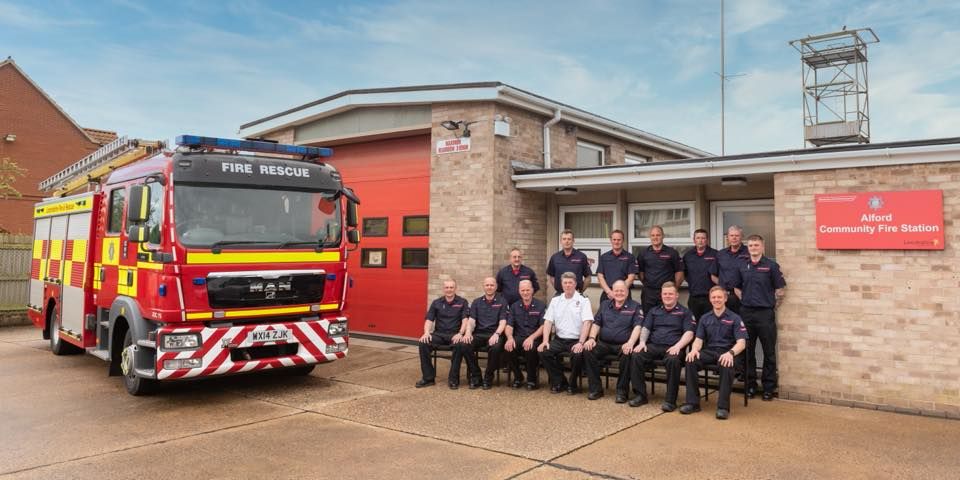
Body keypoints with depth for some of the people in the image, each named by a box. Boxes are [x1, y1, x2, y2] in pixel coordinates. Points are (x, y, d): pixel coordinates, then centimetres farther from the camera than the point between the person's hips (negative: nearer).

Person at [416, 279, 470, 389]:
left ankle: (453, 379, -20)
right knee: (423, 343, -25)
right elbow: (429, 320, 8)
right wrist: (426, 332, -12)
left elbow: (465, 320, -4)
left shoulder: (462, 302, 6)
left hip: (455, 334, -3)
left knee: (460, 345, -36)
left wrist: (460, 333, -21)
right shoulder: (436, 303, 13)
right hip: (439, 334, 3)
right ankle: (428, 377, -14)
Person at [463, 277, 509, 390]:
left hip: (494, 334, -3)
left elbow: (503, 322, -2)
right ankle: (475, 376, -10)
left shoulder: (502, 301, 8)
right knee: (465, 345, -28)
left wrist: (496, 334, -22)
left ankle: (488, 377, -13)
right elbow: (471, 320, 7)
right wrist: (468, 333, -15)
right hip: (479, 333, 3)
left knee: (495, 347, -36)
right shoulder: (476, 302, 16)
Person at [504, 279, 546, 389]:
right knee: (508, 347, -29)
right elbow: (509, 326, 6)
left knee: (531, 348, -36)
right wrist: (510, 338, -16)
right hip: (519, 337, 3)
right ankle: (518, 377, -4)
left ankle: (532, 379, -9)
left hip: (535, 338, -3)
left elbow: (543, 326, -6)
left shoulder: (540, 305, 3)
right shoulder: (514, 306, 14)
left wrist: (531, 337, -23)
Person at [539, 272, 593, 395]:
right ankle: (559, 382, -1)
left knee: (577, 355, -33)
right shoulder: (555, 300, 12)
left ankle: (572, 384, -4)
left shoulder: (583, 301, 0)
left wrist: (581, 343, -23)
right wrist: (545, 341, -8)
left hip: (576, 340, -4)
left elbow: (587, 323, -11)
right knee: (543, 351, -21)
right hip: (559, 339, 4)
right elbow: (548, 321, 6)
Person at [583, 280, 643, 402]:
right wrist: (592, 338, -5)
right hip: (604, 343, 4)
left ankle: (622, 391, -17)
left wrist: (630, 343, -23)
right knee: (587, 350, -24)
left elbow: (637, 326, -6)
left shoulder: (635, 307, 7)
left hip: (623, 345, -3)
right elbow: (596, 323, 15)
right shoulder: (604, 305, 19)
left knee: (627, 354, -36)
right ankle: (596, 388, -12)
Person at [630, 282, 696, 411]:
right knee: (636, 356, -26)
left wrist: (678, 346, -17)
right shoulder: (654, 311, 25)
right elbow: (645, 328, 17)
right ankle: (640, 395, -17)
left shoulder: (685, 312, 13)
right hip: (653, 346, 3)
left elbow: (689, 333, 0)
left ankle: (670, 400, -27)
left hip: (673, 348, -3)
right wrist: (642, 342, -4)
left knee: (673, 360, -38)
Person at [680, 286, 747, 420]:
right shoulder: (705, 318, 14)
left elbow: (741, 342, -8)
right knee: (691, 361, -27)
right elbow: (699, 339, 10)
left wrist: (731, 353, -30)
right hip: (709, 351, 3)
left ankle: (723, 406, -29)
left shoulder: (734, 318, 2)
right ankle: (693, 402, -20)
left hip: (726, 353, -3)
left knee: (727, 365, -38)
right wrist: (694, 349, -15)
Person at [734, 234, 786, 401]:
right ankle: (750, 385, 20)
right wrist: (746, 301, 9)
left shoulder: (771, 266, -4)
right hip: (746, 312, 4)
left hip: (765, 313, -4)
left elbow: (780, 289, -2)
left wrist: (772, 304, 0)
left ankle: (769, 387, 11)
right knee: (747, 351, 9)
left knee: (769, 352, 2)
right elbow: (737, 288, 18)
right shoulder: (743, 267, 8)